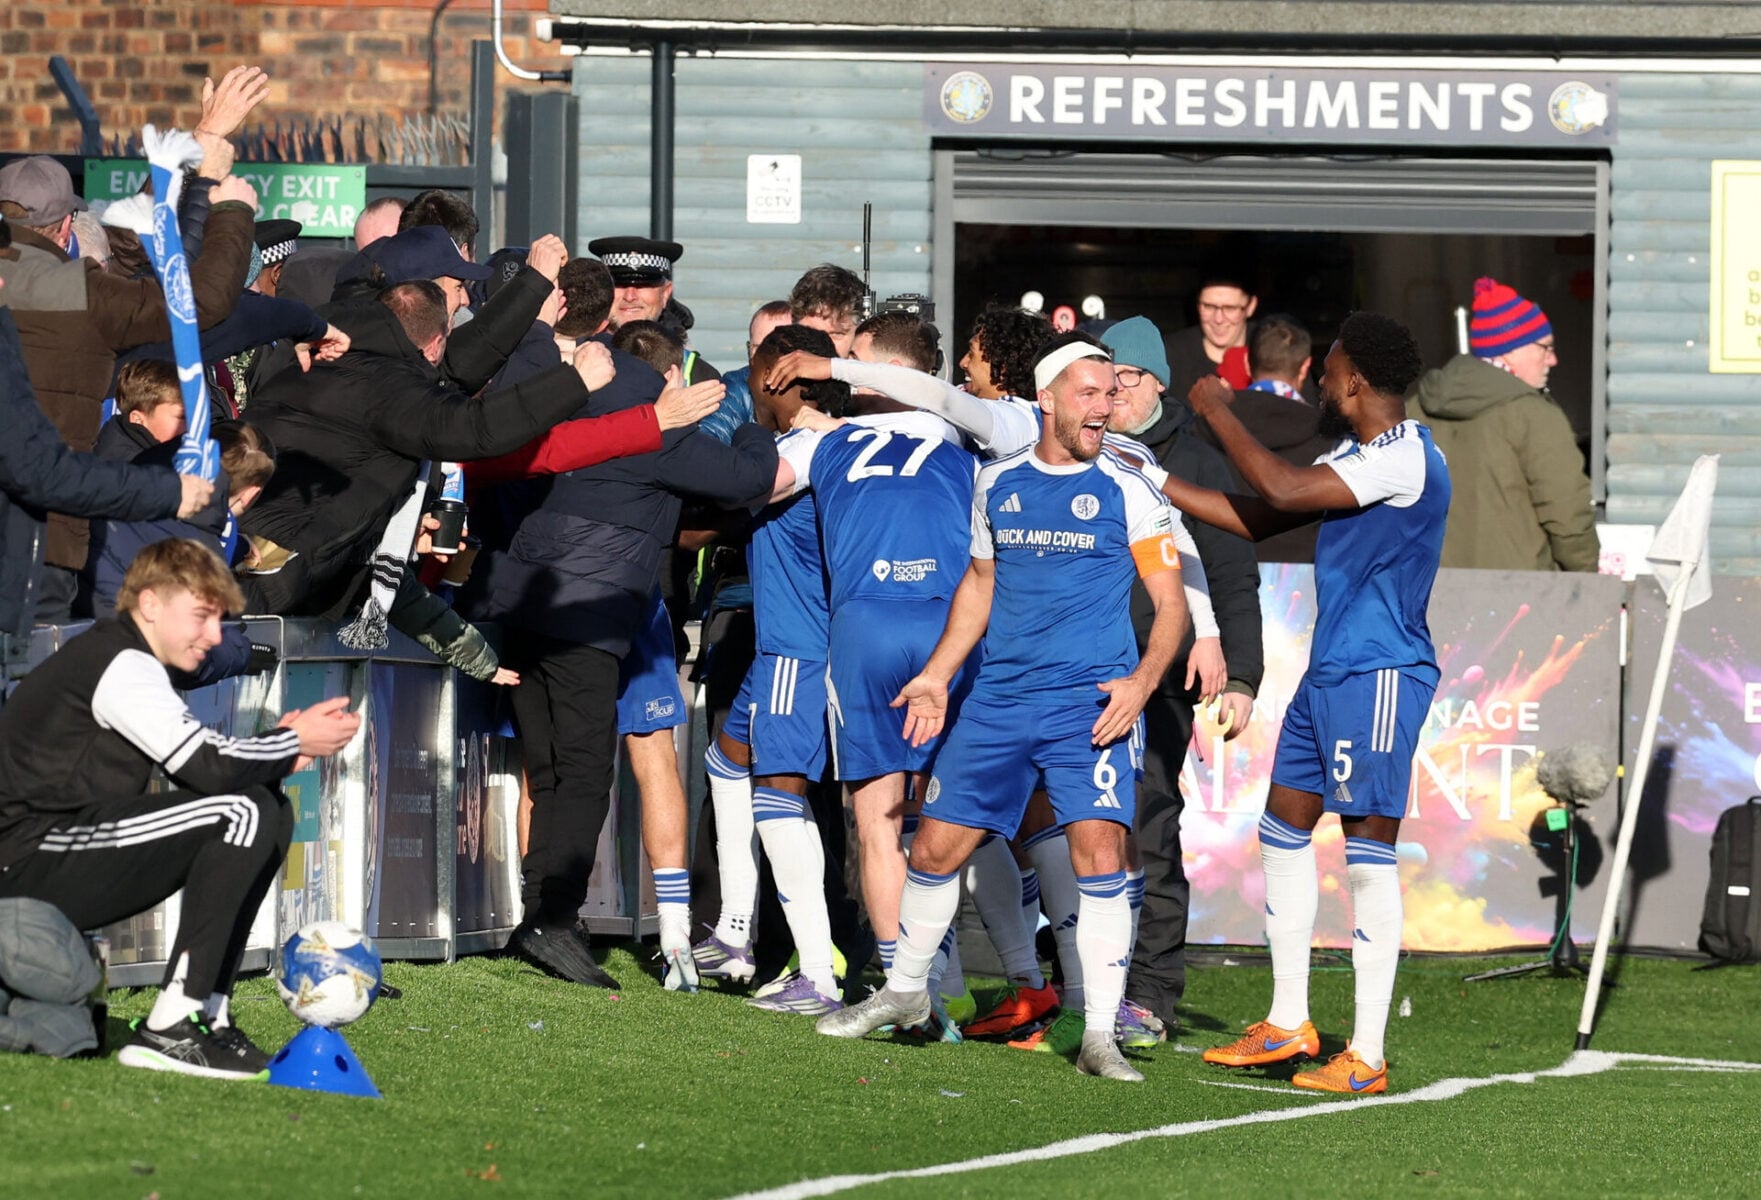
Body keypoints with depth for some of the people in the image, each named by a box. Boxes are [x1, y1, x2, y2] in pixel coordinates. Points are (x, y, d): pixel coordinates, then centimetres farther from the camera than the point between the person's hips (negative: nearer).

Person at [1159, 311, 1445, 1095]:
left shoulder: (1408, 460, -18)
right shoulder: (1356, 457, 14)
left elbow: (1283, 491, -23)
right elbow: (1259, 520, 19)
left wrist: (1218, 413, -11)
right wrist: (1155, 486, 16)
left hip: (1378, 676, -10)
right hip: (1329, 672, 10)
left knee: (1368, 852, -8)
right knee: (1284, 830, 14)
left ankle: (1367, 1058, -6)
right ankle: (1288, 1023, 23)